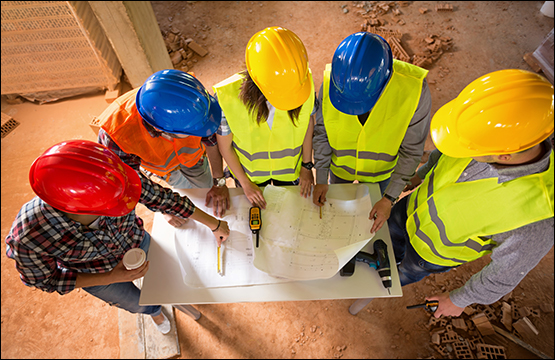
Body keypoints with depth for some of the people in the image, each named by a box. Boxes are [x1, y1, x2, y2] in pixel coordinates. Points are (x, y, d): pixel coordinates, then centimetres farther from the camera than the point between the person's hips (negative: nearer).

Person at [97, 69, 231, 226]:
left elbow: (211, 138, -21)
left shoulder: (189, 103, -42)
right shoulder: (116, 136, -43)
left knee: (205, 188, 20)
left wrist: (219, 182, -15)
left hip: (192, 154, 1)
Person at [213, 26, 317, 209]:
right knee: (256, 209, 30)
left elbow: (308, 122, -9)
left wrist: (307, 166, 0)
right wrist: (245, 184, -8)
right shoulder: (227, 96, -36)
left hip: (290, 169, 1)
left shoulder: (303, 83, -31)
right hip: (248, 171, -1)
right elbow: (224, 146, -18)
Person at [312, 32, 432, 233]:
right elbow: (321, 132, -14)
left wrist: (389, 198, -21)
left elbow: (411, 151, -21)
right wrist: (321, 178, -10)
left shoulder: (414, 89, -34)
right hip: (340, 165, 1)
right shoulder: (331, 81, -30)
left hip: (382, 170, 0)